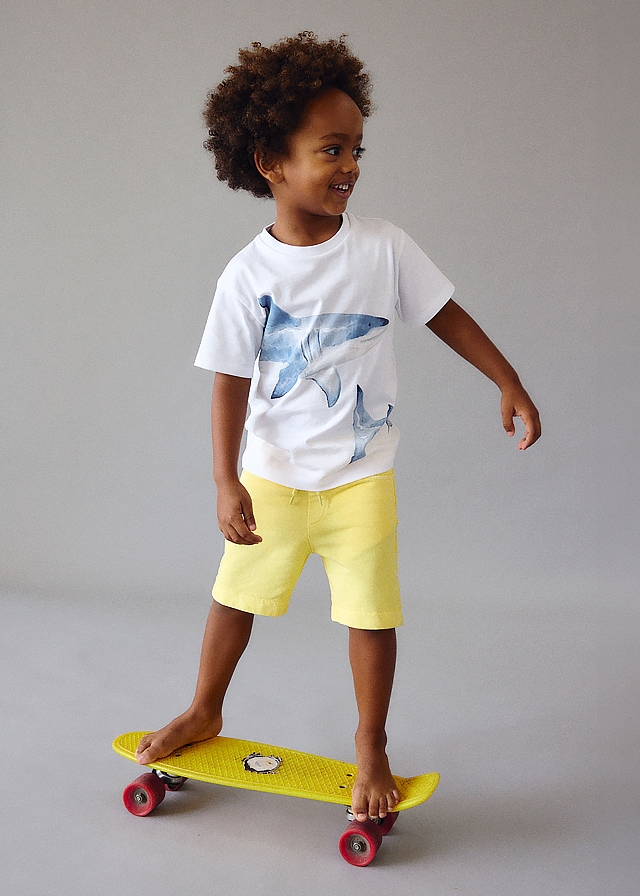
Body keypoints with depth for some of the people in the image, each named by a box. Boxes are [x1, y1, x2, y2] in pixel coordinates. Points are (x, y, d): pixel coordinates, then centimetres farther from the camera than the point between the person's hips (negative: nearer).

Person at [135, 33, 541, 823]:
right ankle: (204, 713, 41)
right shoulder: (248, 275, -12)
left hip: (360, 476, 0)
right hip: (270, 476, 1)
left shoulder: (383, 247, -10)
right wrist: (226, 483, -16)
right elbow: (231, 382, -10)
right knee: (236, 595, 16)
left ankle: (371, 745, 28)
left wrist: (510, 385, -1)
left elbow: (446, 315, 1)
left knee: (370, 613, 5)